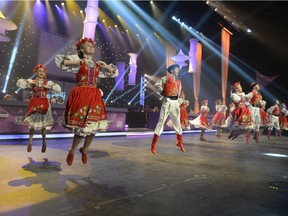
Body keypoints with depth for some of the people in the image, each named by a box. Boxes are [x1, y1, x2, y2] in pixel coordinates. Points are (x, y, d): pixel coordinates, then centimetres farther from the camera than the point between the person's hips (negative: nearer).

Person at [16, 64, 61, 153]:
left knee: (43, 125, 7)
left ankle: (44, 143, 23)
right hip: (34, 104, 1)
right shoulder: (32, 81, 4)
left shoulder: (48, 83, 3)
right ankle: (30, 143, 21)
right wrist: (30, 82, -13)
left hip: (44, 105, 0)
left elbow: (58, 89, -6)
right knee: (32, 124, 7)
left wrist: (48, 86, -14)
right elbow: (19, 83, -4)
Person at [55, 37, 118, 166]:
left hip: (95, 96, 5)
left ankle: (84, 151, 30)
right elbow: (58, 59, 2)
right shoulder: (78, 60, 6)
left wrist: (105, 66, 8)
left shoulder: (98, 65, 17)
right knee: (81, 127, -8)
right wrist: (75, 62, -6)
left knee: (93, 127, 5)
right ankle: (72, 152, 18)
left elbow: (115, 73, 25)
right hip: (81, 95, -5)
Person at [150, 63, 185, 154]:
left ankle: (180, 142, 25)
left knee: (177, 122, 11)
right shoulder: (166, 78, -1)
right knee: (161, 121, -8)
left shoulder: (178, 81, 17)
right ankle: (154, 144, -5)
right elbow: (157, 85, -9)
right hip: (167, 101, -6)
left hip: (175, 102, 6)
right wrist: (162, 93, -3)